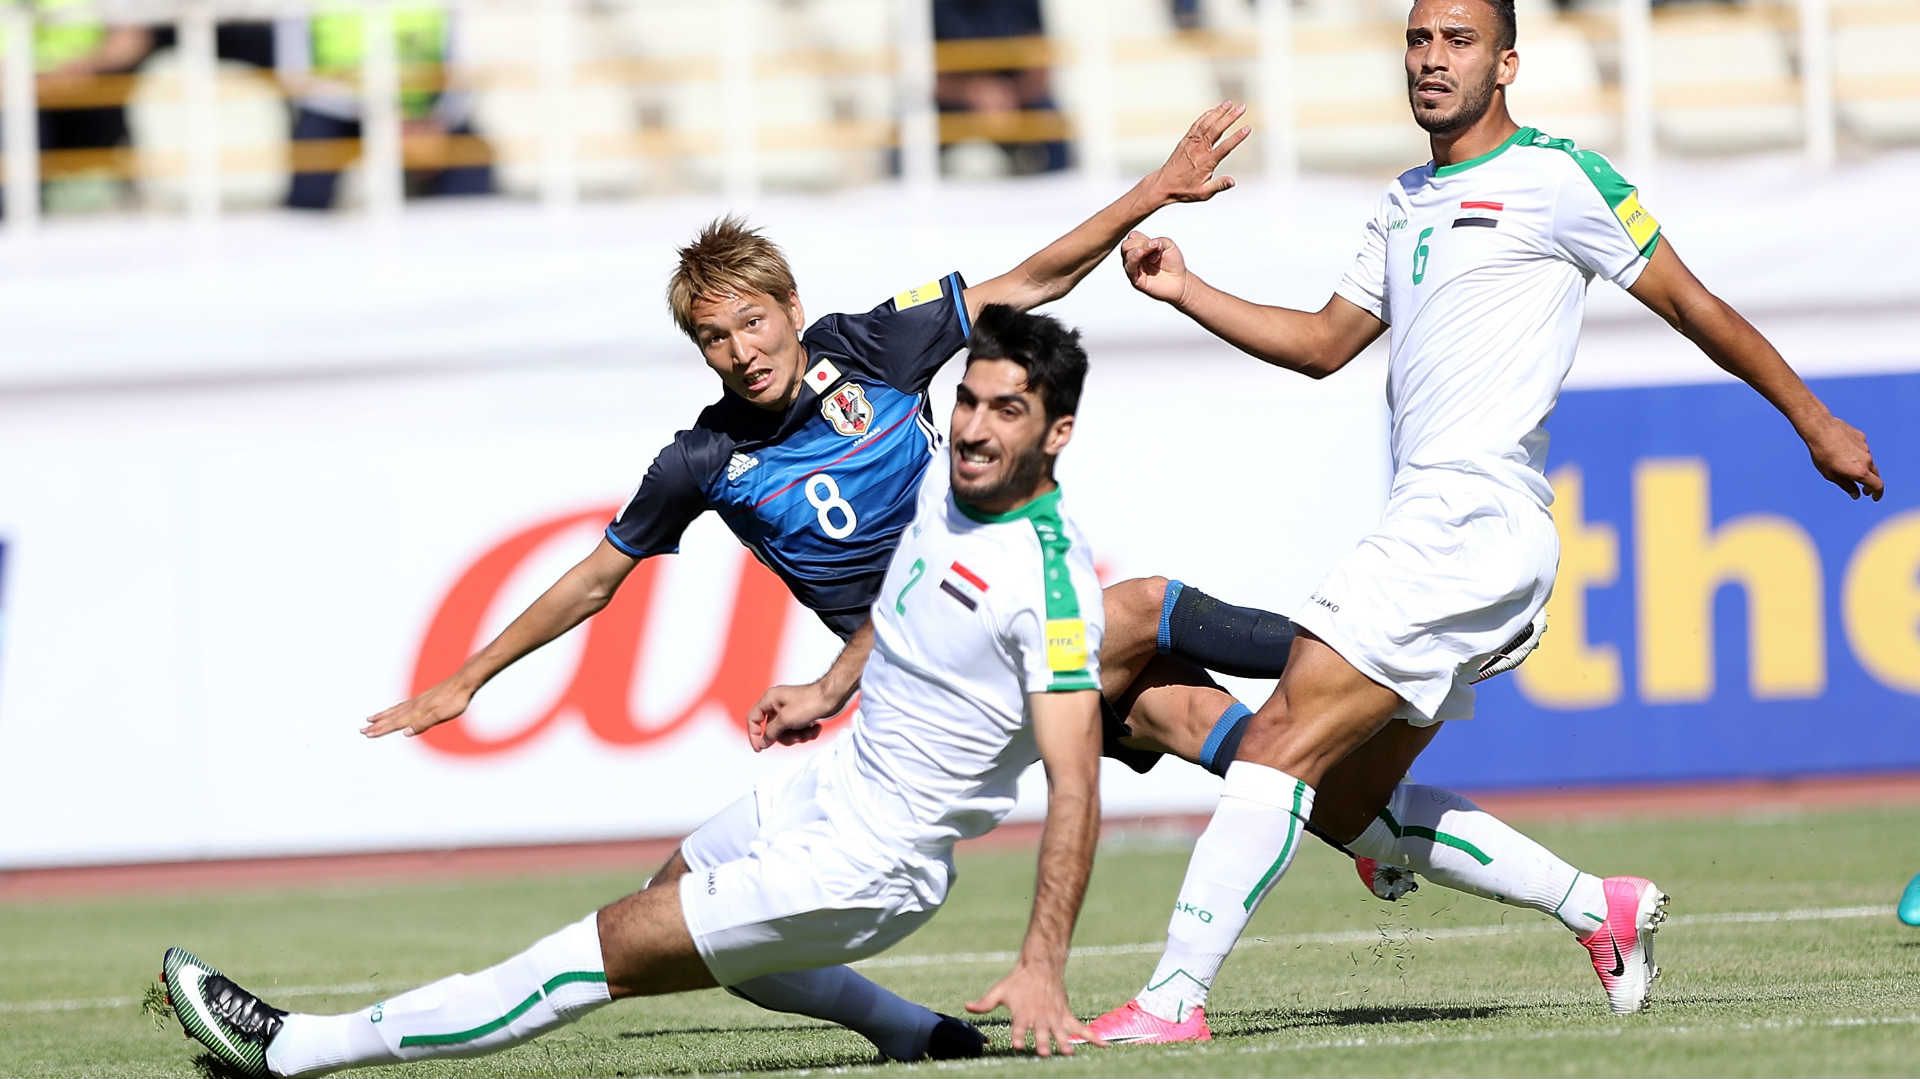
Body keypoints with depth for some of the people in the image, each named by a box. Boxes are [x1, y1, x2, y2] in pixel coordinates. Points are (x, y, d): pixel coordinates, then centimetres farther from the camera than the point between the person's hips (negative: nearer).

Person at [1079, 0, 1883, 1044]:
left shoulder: (1555, 177, -2)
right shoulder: (1406, 204, 22)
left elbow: (1692, 305, 2)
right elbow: (1324, 343, 28)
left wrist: (1816, 425, 6)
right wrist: (1185, 292, 15)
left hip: (1474, 520, -9)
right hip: (1430, 524, 9)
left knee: (1278, 747, -16)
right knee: (1350, 803, 8)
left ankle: (1173, 998, -19)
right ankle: (1601, 908, 18)